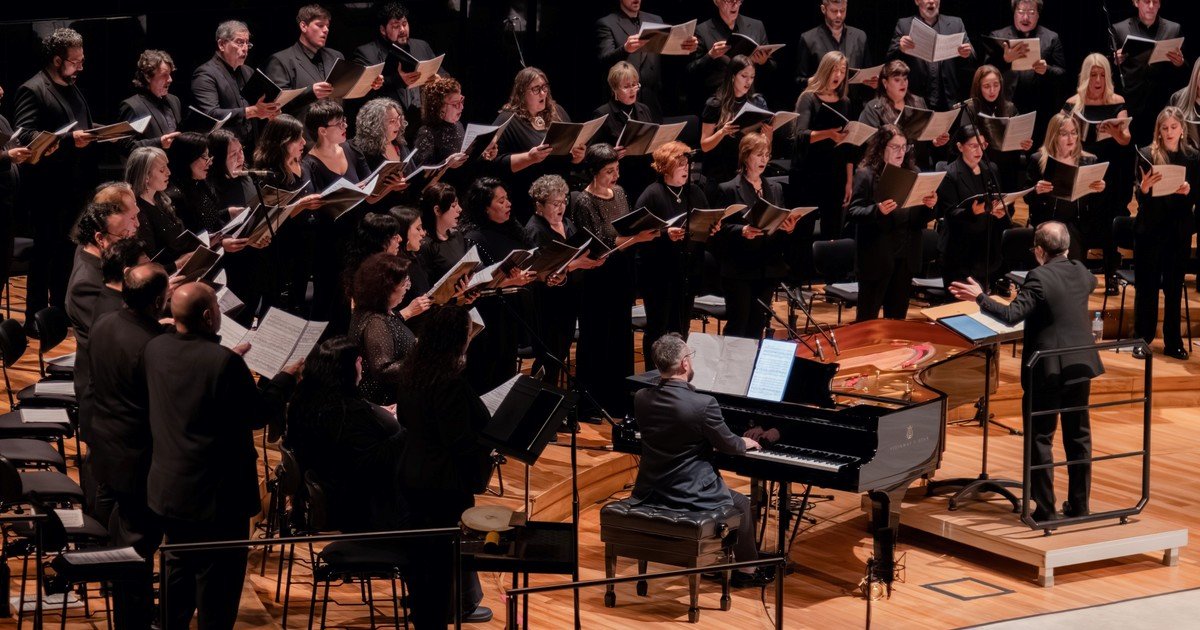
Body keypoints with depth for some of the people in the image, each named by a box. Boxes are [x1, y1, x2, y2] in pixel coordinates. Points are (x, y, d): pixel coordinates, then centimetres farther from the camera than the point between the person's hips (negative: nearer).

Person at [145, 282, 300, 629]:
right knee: (218, 580, 6)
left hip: (167, 488, 7)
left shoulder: (155, 349, -5)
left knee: (179, 568, 24)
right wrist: (286, 378, 2)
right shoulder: (224, 363, -26)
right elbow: (262, 412, -14)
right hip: (216, 495, -7)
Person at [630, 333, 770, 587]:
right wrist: (745, 443, 15)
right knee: (741, 504, 24)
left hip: (650, 492, 6)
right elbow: (729, 445, -8)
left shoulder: (641, 399, -7)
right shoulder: (703, 404, -24)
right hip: (690, 496, -6)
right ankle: (747, 571, 36)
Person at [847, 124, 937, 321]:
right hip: (876, 258, -5)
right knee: (867, 318, 0)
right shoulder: (866, 174, -7)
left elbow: (921, 217, 13)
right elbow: (854, 212, -14)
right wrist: (878, 210, -31)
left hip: (905, 256, 5)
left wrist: (929, 206, -9)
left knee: (897, 316, 12)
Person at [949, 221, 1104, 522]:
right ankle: (1079, 504, 19)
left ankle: (1044, 508, 3)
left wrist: (979, 297, -18)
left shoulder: (1039, 278, -18)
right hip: (1081, 366, 7)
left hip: (1048, 370, -7)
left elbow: (1012, 315, -25)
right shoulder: (1081, 272, 4)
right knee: (1078, 435, 13)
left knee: (1040, 438, 2)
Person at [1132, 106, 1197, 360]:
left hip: (1179, 231, 2)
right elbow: (1140, 197, -5)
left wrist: (1188, 191, -17)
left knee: (1174, 287, 7)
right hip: (1150, 230, -2)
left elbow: (1196, 199, 4)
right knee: (1147, 285, 2)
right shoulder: (1147, 155, -3)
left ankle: (1173, 342, 13)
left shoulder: (1192, 158, 3)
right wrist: (1144, 187, -27)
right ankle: (1142, 338, 11)